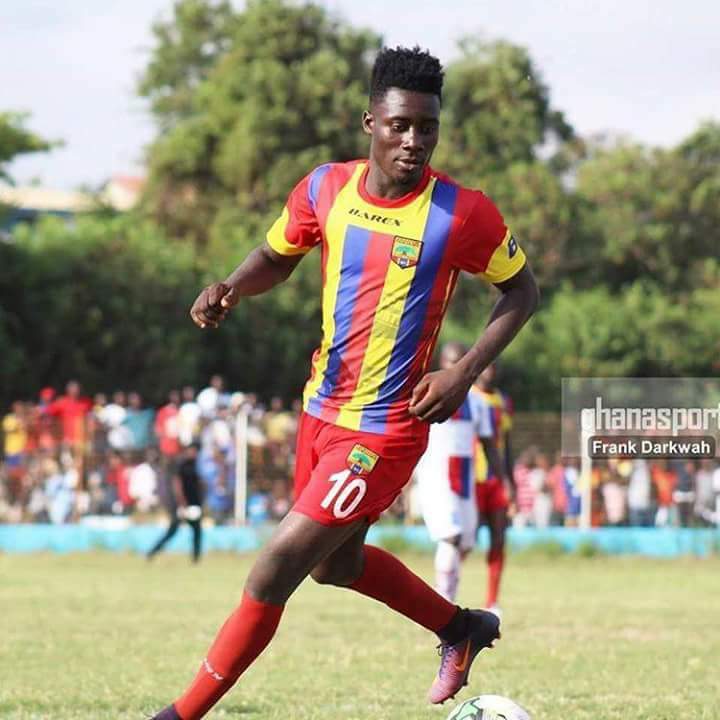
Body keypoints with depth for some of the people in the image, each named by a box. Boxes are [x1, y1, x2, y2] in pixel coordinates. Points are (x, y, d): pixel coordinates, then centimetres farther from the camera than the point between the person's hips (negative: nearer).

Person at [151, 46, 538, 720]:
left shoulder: (462, 213, -15)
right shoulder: (326, 189, -4)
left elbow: (520, 290, -1)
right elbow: (276, 256, 14)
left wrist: (464, 374, -13)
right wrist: (229, 288, -8)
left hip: (386, 430, -7)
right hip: (322, 410, 7)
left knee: (281, 561, -12)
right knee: (336, 562, 23)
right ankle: (461, 628, 47)